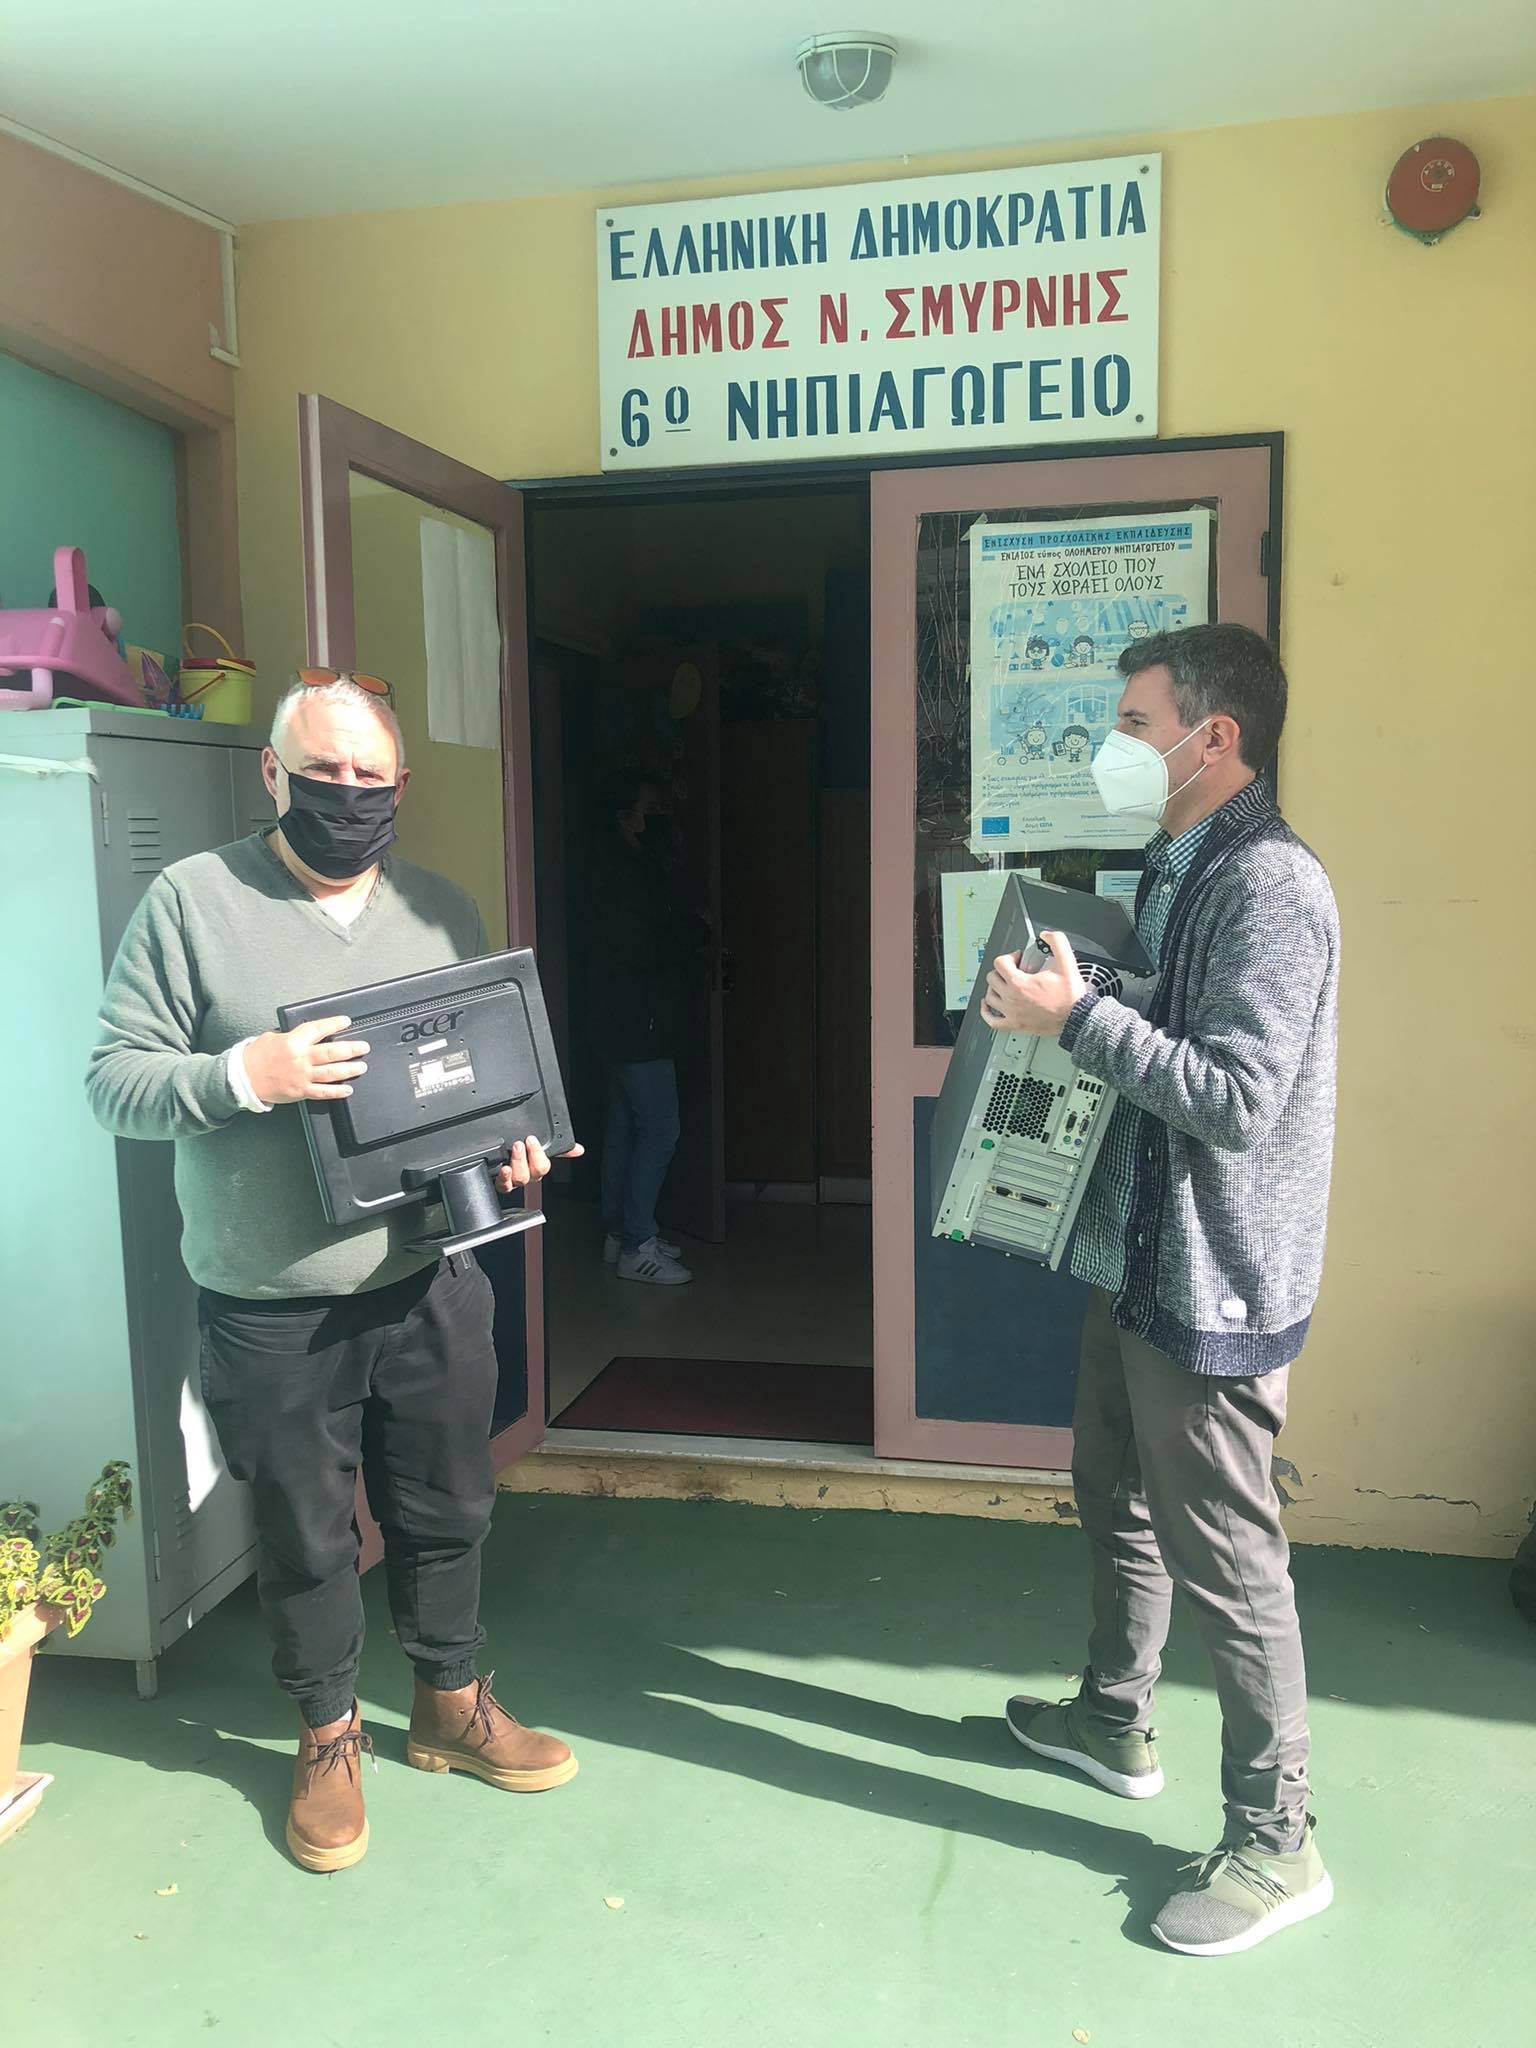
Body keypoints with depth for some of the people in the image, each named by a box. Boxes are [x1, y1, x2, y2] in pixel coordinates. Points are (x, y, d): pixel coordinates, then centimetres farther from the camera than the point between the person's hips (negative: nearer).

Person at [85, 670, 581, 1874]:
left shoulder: (443, 912, 5)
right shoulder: (194, 900, -7)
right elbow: (115, 1080, -8)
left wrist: (515, 1142, -8)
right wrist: (247, 1074, -25)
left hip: (429, 1285, 4)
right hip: (270, 1310, -3)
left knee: (447, 1511, 18)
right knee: (305, 1535, 14)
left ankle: (453, 1705, 41)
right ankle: (330, 1738, 37)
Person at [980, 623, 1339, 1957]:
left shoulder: (1270, 886, -20)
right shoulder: (1177, 869, 12)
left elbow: (1237, 1096, -26)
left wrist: (1077, 1017, -24)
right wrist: (1058, 1008, 3)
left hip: (1215, 1283, -10)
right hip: (1140, 1258, 10)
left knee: (1224, 1558, 2)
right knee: (1118, 1498, 23)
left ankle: (1275, 1841, 20)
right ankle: (1115, 1722, 44)